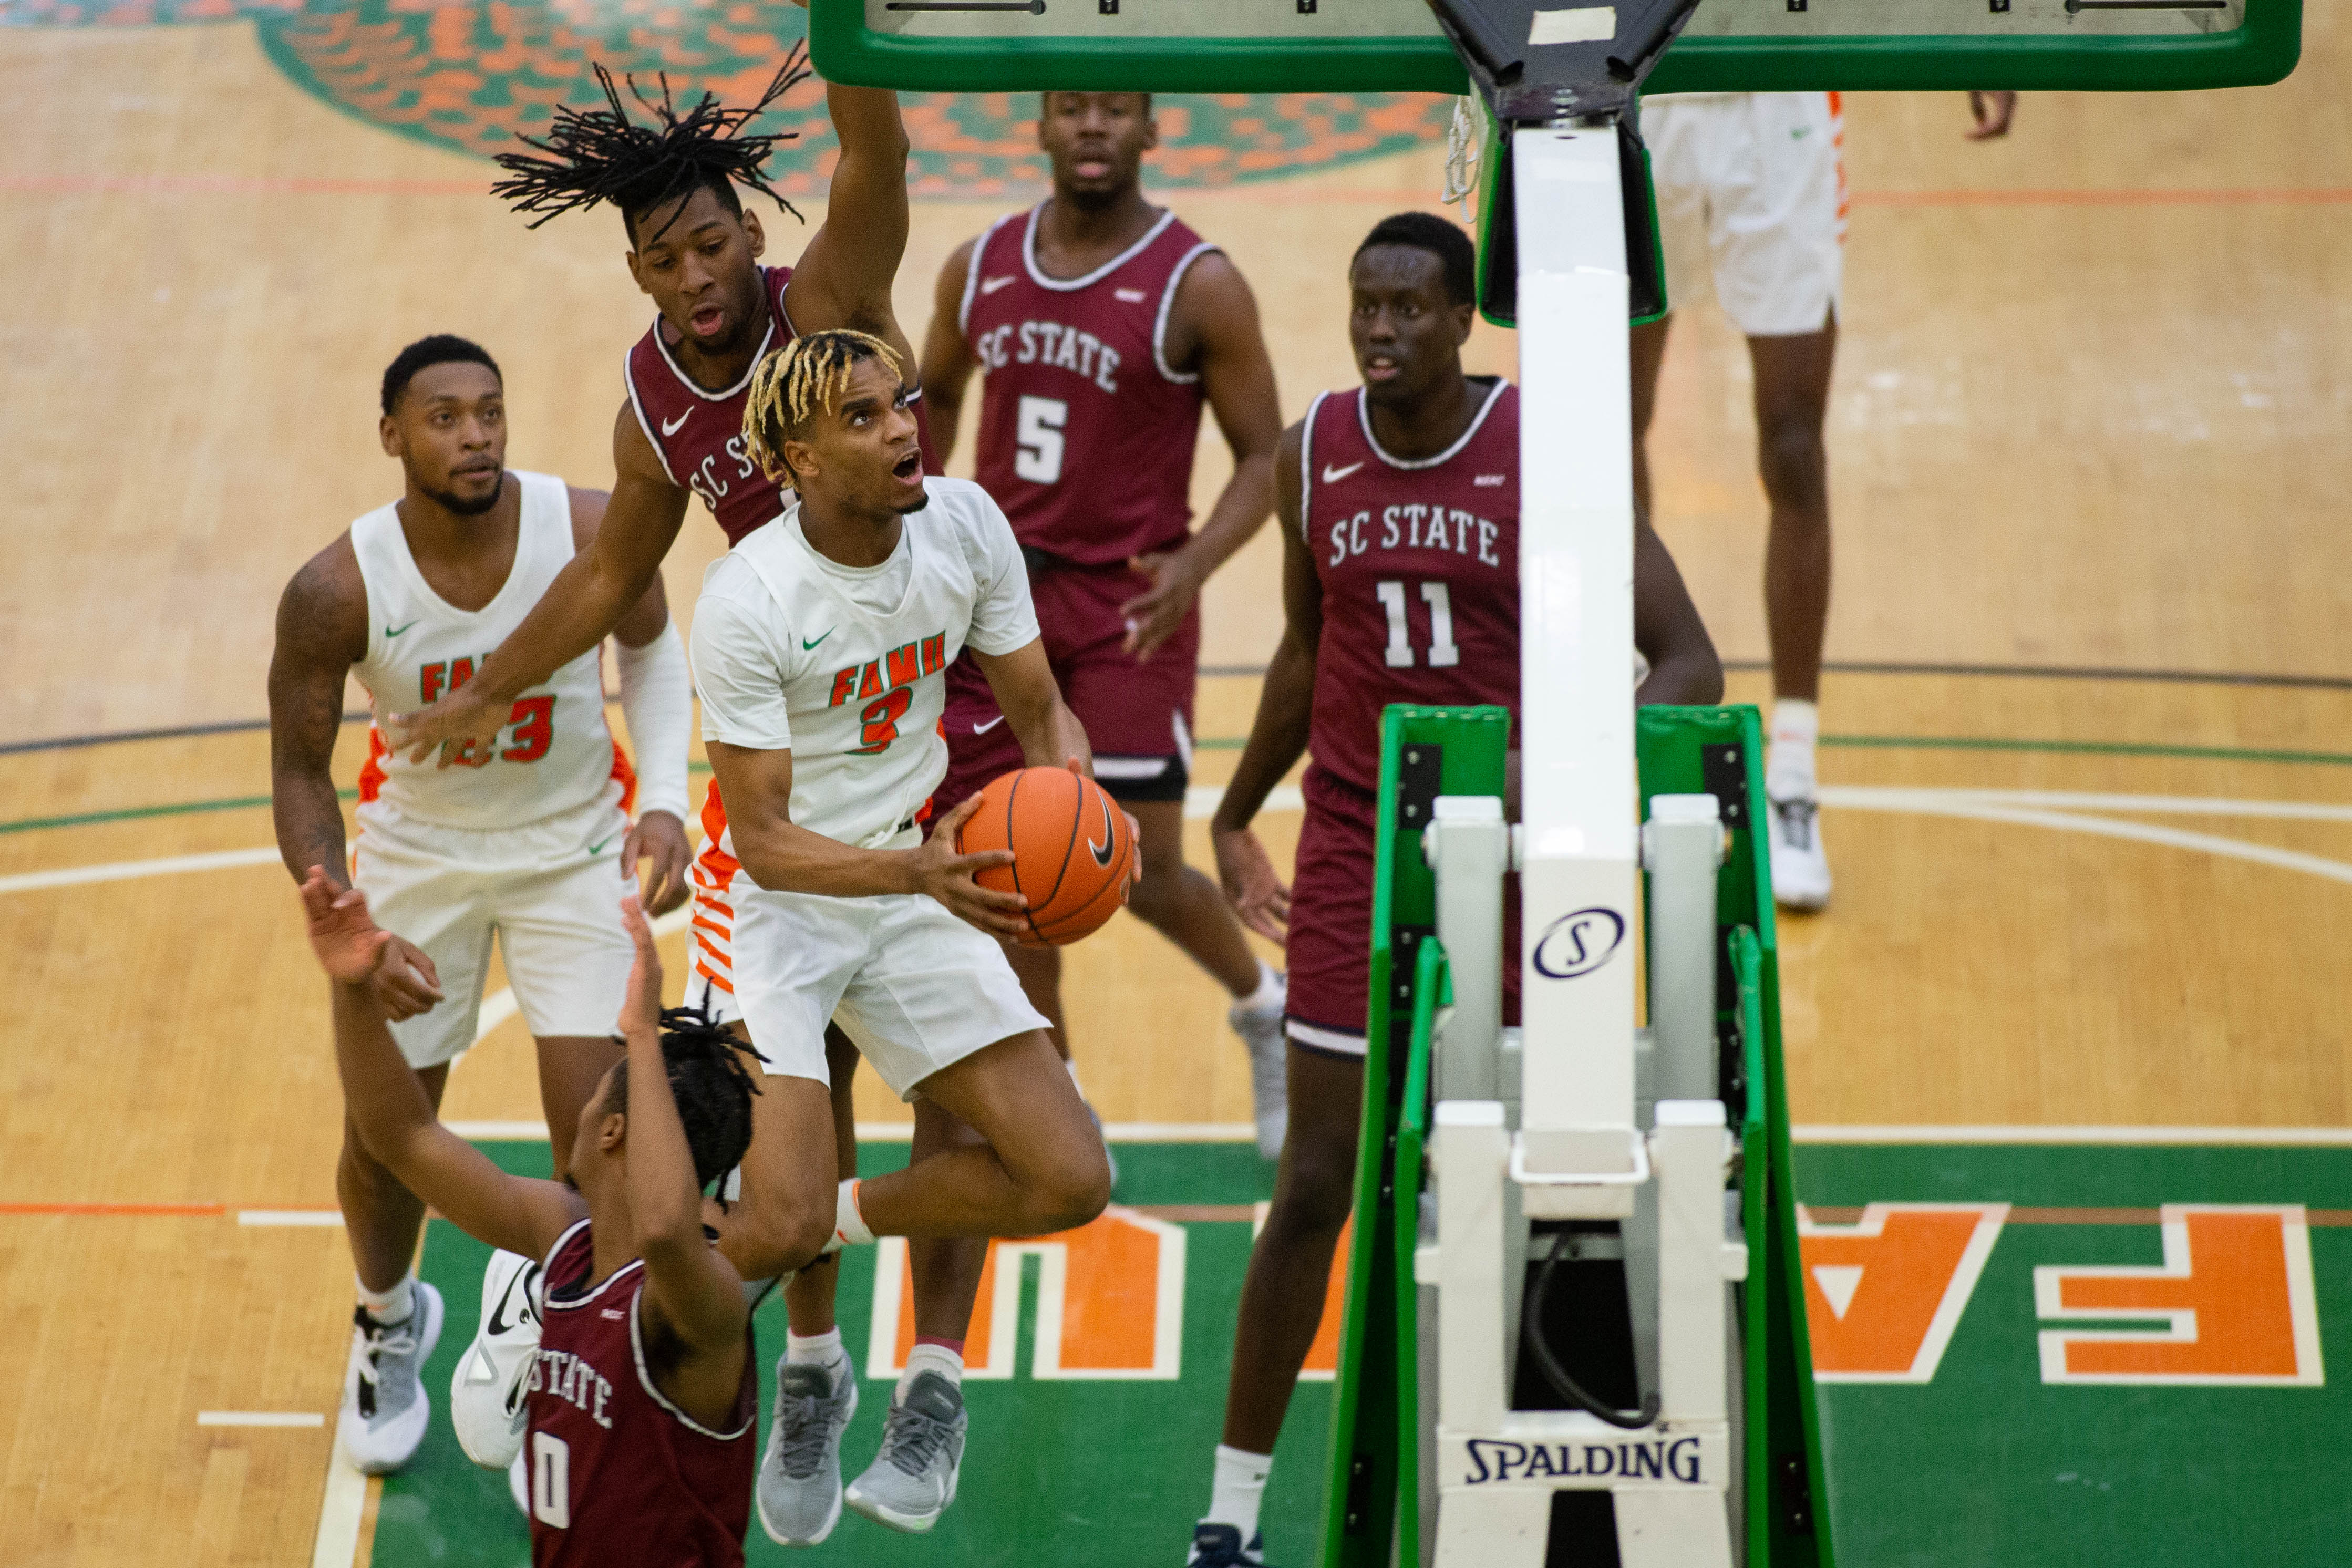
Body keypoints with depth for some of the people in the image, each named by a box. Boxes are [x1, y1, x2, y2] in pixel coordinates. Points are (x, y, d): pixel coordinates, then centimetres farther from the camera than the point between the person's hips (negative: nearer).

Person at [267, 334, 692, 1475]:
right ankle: (389, 1325, 42)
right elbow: (299, 774, -12)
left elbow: (651, 649, 0)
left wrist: (665, 801, -14)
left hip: (576, 841, 0)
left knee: (595, 1130, -8)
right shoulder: (336, 591, -25)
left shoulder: (593, 534, -23)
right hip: (417, 847, 0)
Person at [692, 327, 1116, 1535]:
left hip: (920, 879, 5)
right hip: (779, 902, -5)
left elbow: (1041, 717, 2)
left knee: (1069, 1180, -7)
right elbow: (763, 840, -22)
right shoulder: (747, 599, -24)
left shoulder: (966, 525, -9)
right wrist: (917, 871, -37)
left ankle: (840, 1217, 14)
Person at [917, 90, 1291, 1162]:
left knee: (1142, 872, -4)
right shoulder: (979, 270, 3)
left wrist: (1193, 566, -23)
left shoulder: (1198, 286, -10)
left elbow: (1264, 459, -7)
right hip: (999, 591, 4)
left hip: (1127, 604, -4)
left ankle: (1262, 1003, 28)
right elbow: (937, 397, 21)